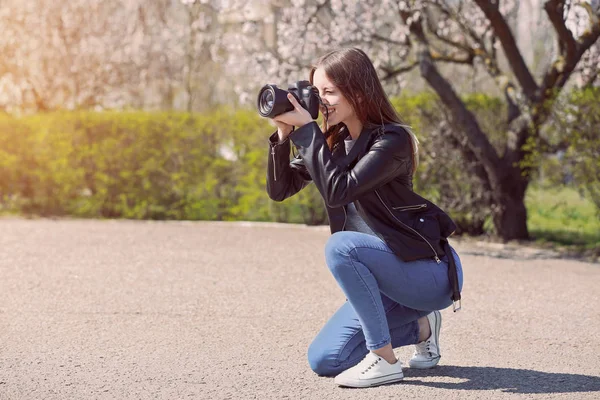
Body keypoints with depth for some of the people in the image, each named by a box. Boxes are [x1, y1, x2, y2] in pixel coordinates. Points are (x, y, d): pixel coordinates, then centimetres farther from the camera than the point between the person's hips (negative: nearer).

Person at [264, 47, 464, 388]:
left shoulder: (392, 140, -20)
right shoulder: (334, 139, 2)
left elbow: (337, 191, -30)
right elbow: (280, 189, 1)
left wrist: (306, 130, -26)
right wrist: (283, 135, -12)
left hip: (431, 272, -8)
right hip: (386, 273, 8)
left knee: (341, 246, -32)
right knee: (324, 361, 0)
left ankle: (384, 360, -19)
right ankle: (420, 328, 19)